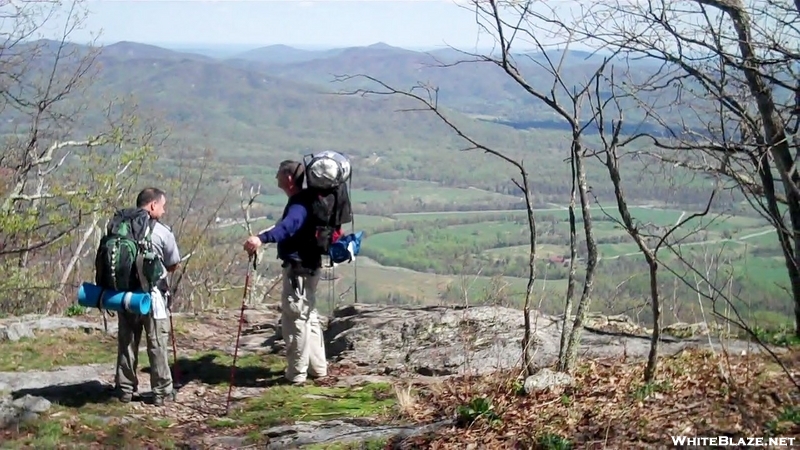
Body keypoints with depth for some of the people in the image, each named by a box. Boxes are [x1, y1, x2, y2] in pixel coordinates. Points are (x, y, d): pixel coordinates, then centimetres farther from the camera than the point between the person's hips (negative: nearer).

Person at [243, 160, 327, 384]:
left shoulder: (298, 205, -23)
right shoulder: (304, 200, 10)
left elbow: (287, 226, -45)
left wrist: (262, 238, -60)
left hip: (298, 269, -11)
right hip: (307, 267, 11)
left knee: (295, 319, -3)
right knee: (309, 316, 19)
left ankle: (297, 373, 3)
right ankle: (318, 367, 29)